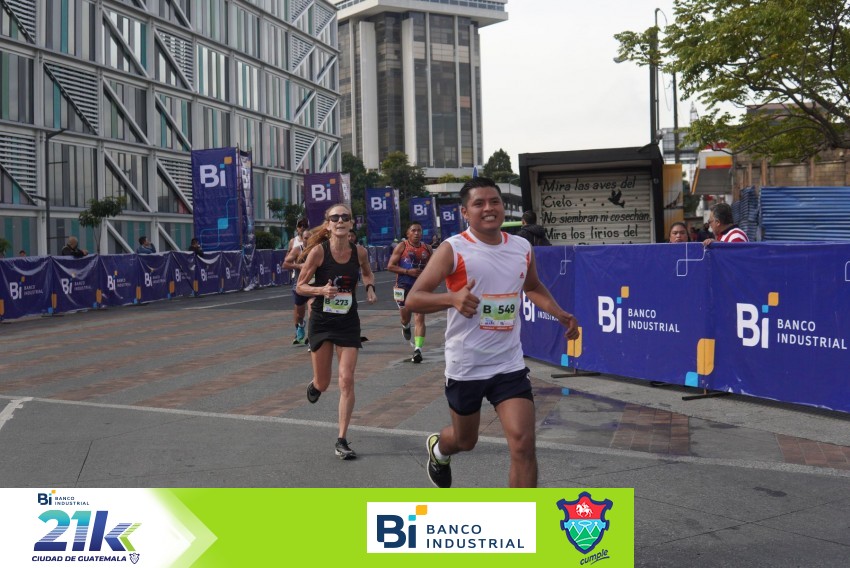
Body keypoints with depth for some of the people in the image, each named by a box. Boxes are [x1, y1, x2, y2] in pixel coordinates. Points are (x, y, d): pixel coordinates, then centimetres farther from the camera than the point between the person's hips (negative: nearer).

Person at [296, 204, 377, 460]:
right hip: (321, 321, -1)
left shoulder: (359, 252, -5)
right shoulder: (318, 251, -13)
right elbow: (300, 286, -7)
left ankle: (342, 440, 5)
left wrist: (370, 287, -2)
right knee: (323, 383, 9)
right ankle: (314, 386, 49)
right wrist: (321, 290, -25)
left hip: (348, 323, 1)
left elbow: (367, 272, 18)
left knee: (347, 381, -5)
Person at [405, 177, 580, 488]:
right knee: (465, 441, 19)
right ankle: (438, 449, 56)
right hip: (465, 367, -2)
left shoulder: (522, 248, 3)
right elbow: (412, 300, -17)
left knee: (523, 444, -11)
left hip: (510, 366, 3)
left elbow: (533, 288, 24)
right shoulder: (453, 249, -12)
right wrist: (452, 298, -35)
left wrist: (559, 313, 6)